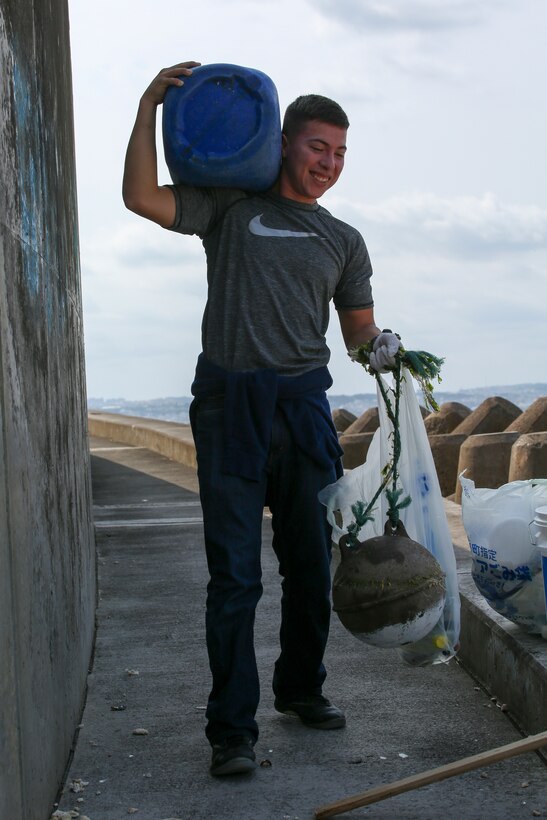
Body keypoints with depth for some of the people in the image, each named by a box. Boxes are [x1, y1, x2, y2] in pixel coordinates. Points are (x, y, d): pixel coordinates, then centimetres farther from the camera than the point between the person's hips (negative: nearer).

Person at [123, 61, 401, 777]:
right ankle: (232, 729, -1)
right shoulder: (232, 206, 6)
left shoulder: (344, 241, 17)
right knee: (234, 574, -5)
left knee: (310, 563, 11)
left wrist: (381, 347, -5)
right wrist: (150, 107, -11)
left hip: (304, 407, 4)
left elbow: (359, 329, 18)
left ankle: (301, 689, 31)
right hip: (230, 408, -4)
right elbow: (142, 198, -6)